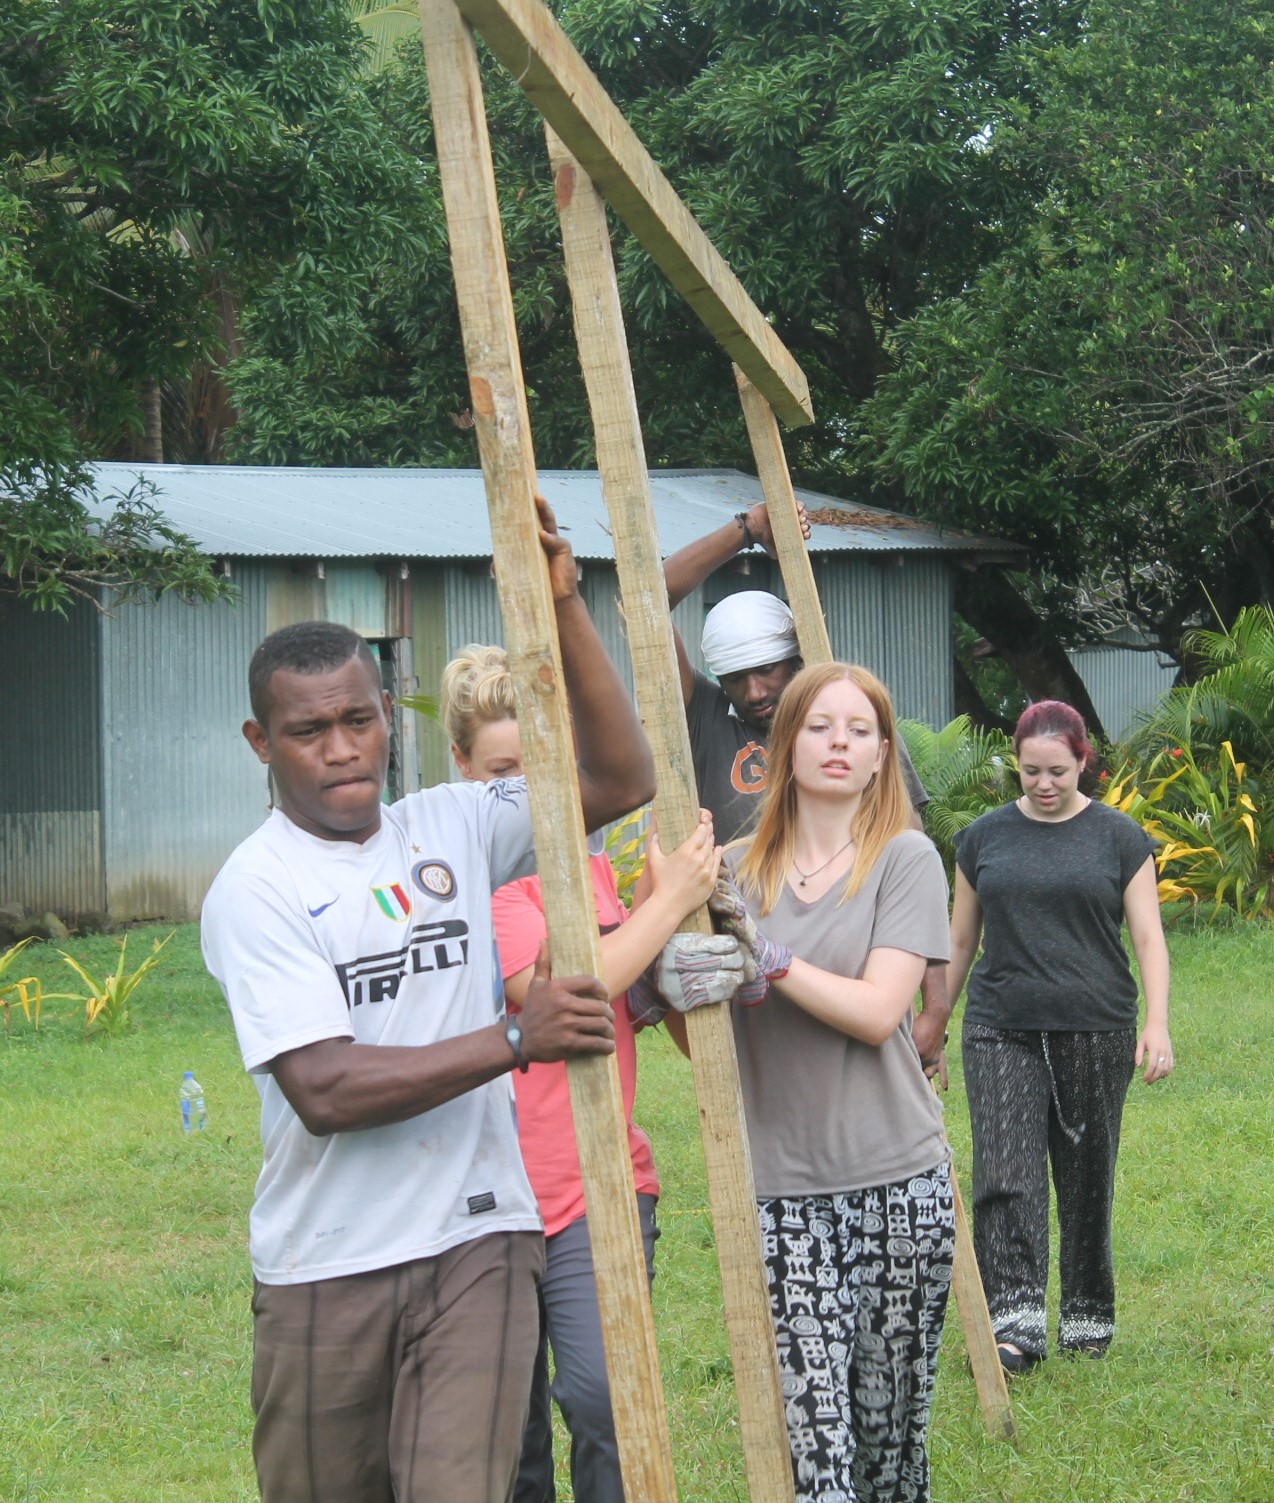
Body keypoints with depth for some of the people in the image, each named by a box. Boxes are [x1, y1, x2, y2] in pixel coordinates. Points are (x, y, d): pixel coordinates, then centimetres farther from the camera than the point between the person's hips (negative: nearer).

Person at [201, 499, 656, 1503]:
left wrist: (564, 605, -9)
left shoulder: (453, 829, 7)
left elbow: (623, 781, 0)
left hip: (478, 1240, 2)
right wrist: (517, 1041, -20)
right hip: (327, 1268, -2)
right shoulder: (255, 888, -8)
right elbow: (324, 1089, -18)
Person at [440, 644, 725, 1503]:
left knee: (603, 1395, -15)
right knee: (509, 1423, 5)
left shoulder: (596, 866, 12)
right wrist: (668, 903, -14)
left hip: (598, 1181, 4)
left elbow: (627, 1001, 25)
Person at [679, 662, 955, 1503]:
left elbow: (877, 1012, -12)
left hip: (898, 1186, -1)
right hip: (783, 1189, 1)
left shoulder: (906, 859, -1)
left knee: (891, 1423, 6)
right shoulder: (738, 870, 8)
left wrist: (768, 956, -18)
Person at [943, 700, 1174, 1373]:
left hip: (1096, 1035, -1)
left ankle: (1088, 1317, 22)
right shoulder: (984, 838, 9)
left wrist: (1157, 1023, -13)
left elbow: (1148, 938, -1)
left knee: (1087, 1180, 7)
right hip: (1001, 1033, 1)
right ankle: (1015, 1323, -17)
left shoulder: (1118, 838, 3)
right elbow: (960, 940, 15)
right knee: (1005, 1175, -12)